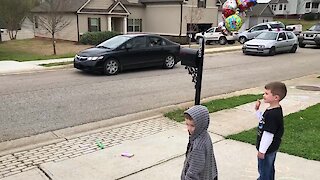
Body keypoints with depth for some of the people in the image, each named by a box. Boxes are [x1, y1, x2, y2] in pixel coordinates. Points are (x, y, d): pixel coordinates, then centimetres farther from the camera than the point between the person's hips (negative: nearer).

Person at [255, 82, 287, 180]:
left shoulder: (272, 114, -31)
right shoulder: (276, 110, -1)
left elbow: (268, 134, -28)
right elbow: (263, 120, 13)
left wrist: (262, 150, -20)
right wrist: (257, 110, 0)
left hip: (267, 149, -9)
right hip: (272, 147, 9)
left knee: (264, 169, 10)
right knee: (269, 168, 27)